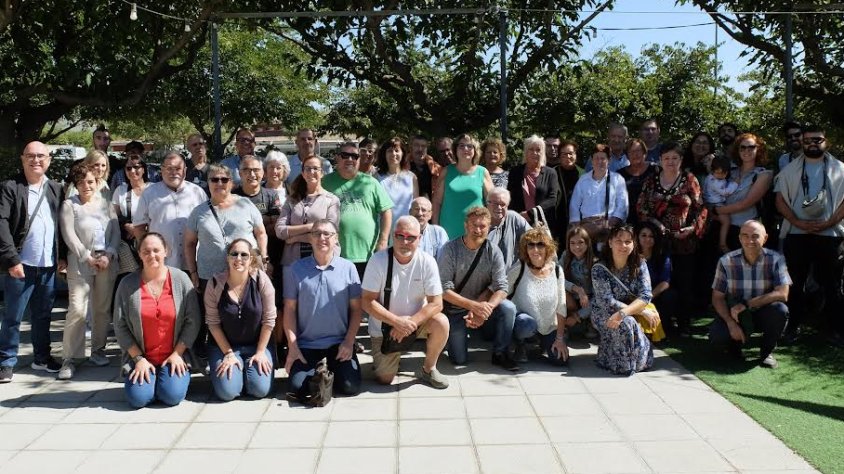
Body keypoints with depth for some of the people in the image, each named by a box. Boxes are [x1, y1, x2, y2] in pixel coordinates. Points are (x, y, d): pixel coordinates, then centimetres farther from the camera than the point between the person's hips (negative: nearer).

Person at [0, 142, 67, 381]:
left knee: (43, 315, 14)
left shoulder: (56, 189, 10)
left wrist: (62, 255, 5)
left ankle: (42, 357, 26)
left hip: (49, 266, 4)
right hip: (21, 264, -4)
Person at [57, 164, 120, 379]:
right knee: (77, 310, -10)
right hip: (81, 262, -3)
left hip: (107, 261, 3)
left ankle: (98, 350, 21)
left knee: (102, 308, 8)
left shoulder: (105, 203, 10)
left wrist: (108, 255, -7)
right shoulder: (69, 204, 2)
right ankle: (69, 359, -5)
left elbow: (116, 231, 6)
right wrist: (88, 258, -11)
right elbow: (69, 236, -5)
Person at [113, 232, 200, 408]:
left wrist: (177, 354, -9)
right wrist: (138, 358, -7)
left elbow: (192, 321, -2)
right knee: (138, 397, -19)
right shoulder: (128, 284, -1)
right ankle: (146, 375, 13)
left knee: (173, 395, -21)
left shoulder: (181, 279, -2)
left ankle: (172, 375, 11)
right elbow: (120, 326, 0)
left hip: (174, 356, -1)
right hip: (140, 357, 1)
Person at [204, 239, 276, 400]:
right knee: (227, 392, -16)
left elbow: (269, 319, -9)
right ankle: (234, 368, 17)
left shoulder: (261, 280, -13)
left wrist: (260, 352, -8)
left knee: (260, 390, -15)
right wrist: (228, 354, -10)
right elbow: (213, 323, -7)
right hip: (224, 345, 0)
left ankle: (248, 367, 17)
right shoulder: (215, 284, -12)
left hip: (256, 344, 0)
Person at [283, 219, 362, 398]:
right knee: (298, 387, -15)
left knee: (350, 387, -12)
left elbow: (356, 308, 1)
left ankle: (332, 369, 21)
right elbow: (290, 309, 1)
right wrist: (292, 346, -5)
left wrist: (349, 341, -7)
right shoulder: (296, 269, -2)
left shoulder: (348, 268, -2)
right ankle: (317, 373, 20)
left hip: (340, 342, 0)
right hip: (306, 343, 0)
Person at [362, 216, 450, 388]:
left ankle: (428, 369, -3)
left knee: (441, 323, -28)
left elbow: (436, 303, -15)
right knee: (384, 379, -6)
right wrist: (396, 321, -26)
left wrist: (409, 322, -27)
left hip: (416, 321, 1)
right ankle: (384, 359, 30)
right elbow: (367, 301, -17)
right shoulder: (378, 260, -18)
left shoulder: (427, 262, -16)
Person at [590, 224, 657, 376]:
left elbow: (645, 295, -18)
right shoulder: (599, 269, -15)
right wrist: (642, 312, -27)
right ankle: (621, 364, -12)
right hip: (605, 314, -3)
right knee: (626, 324, -37)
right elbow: (608, 302, -21)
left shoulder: (639, 265, -6)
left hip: (634, 316, 3)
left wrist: (622, 313, -35)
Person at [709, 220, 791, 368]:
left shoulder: (776, 260, -14)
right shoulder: (726, 261, -13)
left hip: (763, 314, 0)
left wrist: (746, 304, -28)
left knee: (780, 310, -32)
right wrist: (731, 323, -24)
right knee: (717, 336, -28)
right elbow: (717, 297, -10)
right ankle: (736, 343, 12)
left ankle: (767, 351, -4)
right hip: (734, 313, 0)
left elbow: (782, 294, -23)